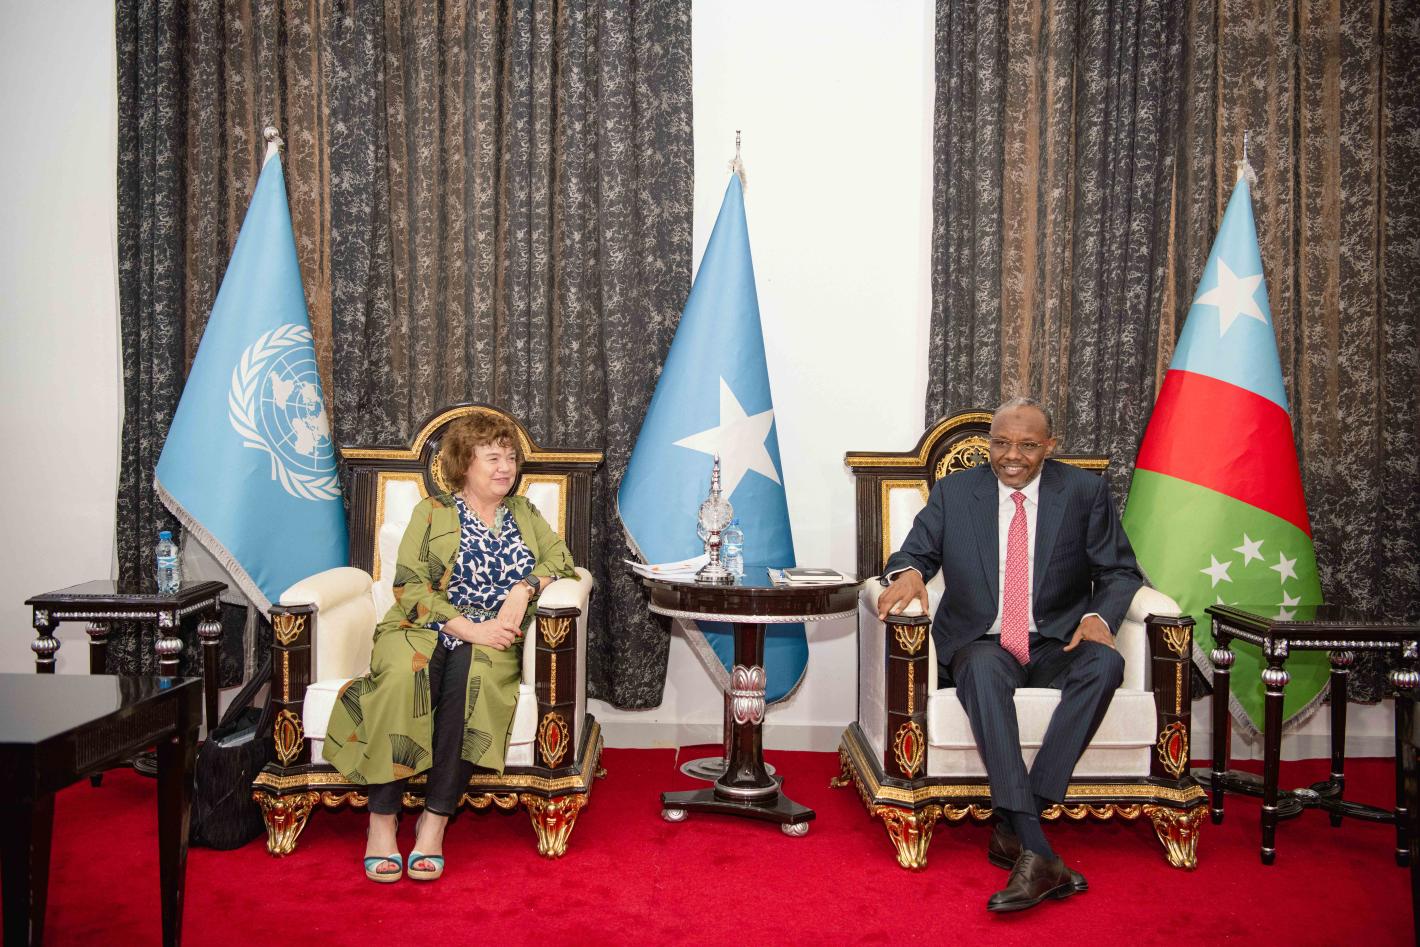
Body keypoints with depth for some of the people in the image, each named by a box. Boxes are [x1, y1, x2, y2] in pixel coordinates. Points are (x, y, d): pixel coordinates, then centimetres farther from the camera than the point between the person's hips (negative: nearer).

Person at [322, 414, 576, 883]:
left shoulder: (524, 513, 21)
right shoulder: (433, 512, 9)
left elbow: (559, 557, 10)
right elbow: (409, 585, -3)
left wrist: (524, 590, -10)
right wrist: (468, 627, -14)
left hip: (492, 639, 1)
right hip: (425, 628, -1)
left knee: (471, 676, -35)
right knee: (404, 677, -36)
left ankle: (435, 820, -32)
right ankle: (382, 820, -29)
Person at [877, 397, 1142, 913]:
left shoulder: (1085, 492, 6)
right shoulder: (954, 491, 7)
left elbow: (1120, 572, 6)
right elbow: (915, 551, 5)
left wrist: (1100, 616, -16)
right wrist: (909, 572, -21)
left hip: (1058, 644, 1)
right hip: (982, 643, -1)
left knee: (1106, 663, -32)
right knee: (983, 669, -36)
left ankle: (1012, 828, -33)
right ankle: (1036, 851, -42)